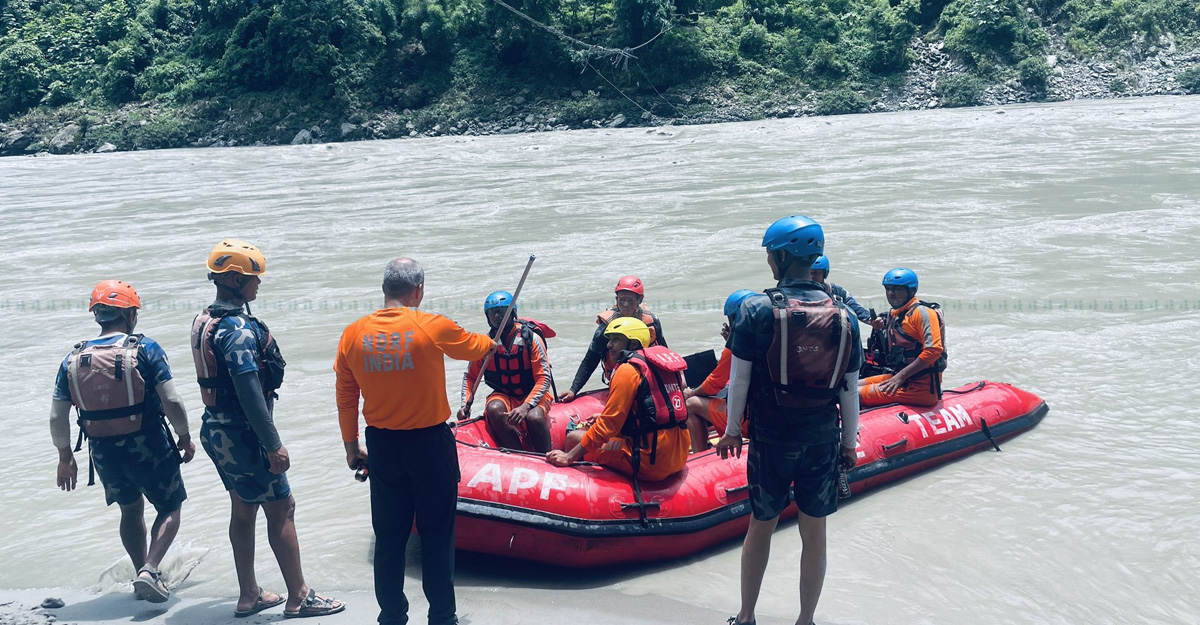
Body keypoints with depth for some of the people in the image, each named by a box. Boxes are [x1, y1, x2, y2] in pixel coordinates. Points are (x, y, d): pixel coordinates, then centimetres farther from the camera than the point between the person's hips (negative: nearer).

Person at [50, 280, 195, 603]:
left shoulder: (73, 359, 0)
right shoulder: (145, 349, -12)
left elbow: (57, 417, 2)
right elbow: (172, 401, -16)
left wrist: (65, 457, 16)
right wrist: (185, 437, 0)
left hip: (103, 453, 4)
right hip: (148, 448, -4)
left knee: (131, 509, 26)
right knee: (169, 507, 14)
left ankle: (142, 575, 32)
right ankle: (150, 570, -6)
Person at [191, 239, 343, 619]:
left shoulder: (204, 321, 10)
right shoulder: (238, 328, -21)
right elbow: (249, 391, -26)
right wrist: (273, 444, -23)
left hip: (217, 429, 10)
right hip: (243, 434, -10)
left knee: (243, 510, 17)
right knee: (281, 509, -1)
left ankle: (249, 596, 25)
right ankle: (298, 598, 5)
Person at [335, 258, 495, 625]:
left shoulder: (353, 335, -3)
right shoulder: (434, 328, -12)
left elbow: (345, 400, 6)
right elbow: (474, 347, 9)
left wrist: (351, 448, 18)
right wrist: (491, 344, 32)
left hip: (382, 447, 3)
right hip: (430, 446, -3)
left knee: (389, 536, 13)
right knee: (437, 535, 9)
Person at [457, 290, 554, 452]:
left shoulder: (530, 338, -12)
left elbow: (544, 378, -14)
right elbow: (470, 377, 7)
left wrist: (526, 406, -27)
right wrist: (466, 404, -10)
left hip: (532, 394, -3)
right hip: (503, 395, 3)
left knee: (534, 417, -34)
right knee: (494, 409, -31)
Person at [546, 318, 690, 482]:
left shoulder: (628, 370, -9)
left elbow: (608, 426, -11)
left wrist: (569, 457, -6)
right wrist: (605, 417, 28)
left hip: (650, 461, -9)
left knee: (574, 437, 3)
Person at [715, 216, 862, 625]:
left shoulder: (757, 311, -12)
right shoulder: (843, 317, -4)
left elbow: (739, 380, -7)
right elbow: (850, 391, 1)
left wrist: (732, 429, 7)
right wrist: (849, 442, 13)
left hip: (771, 438, -1)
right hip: (823, 441, 2)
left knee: (760, 528, 15)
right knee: (814, 534, 13)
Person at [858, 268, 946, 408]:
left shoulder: (922, 312, -11)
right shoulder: (894, 315, 17)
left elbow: (934, 349, -22)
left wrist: (901, 376, -21)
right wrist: (882, 331, 8)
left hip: (921, 387, -10)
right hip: (900, 378, 10)